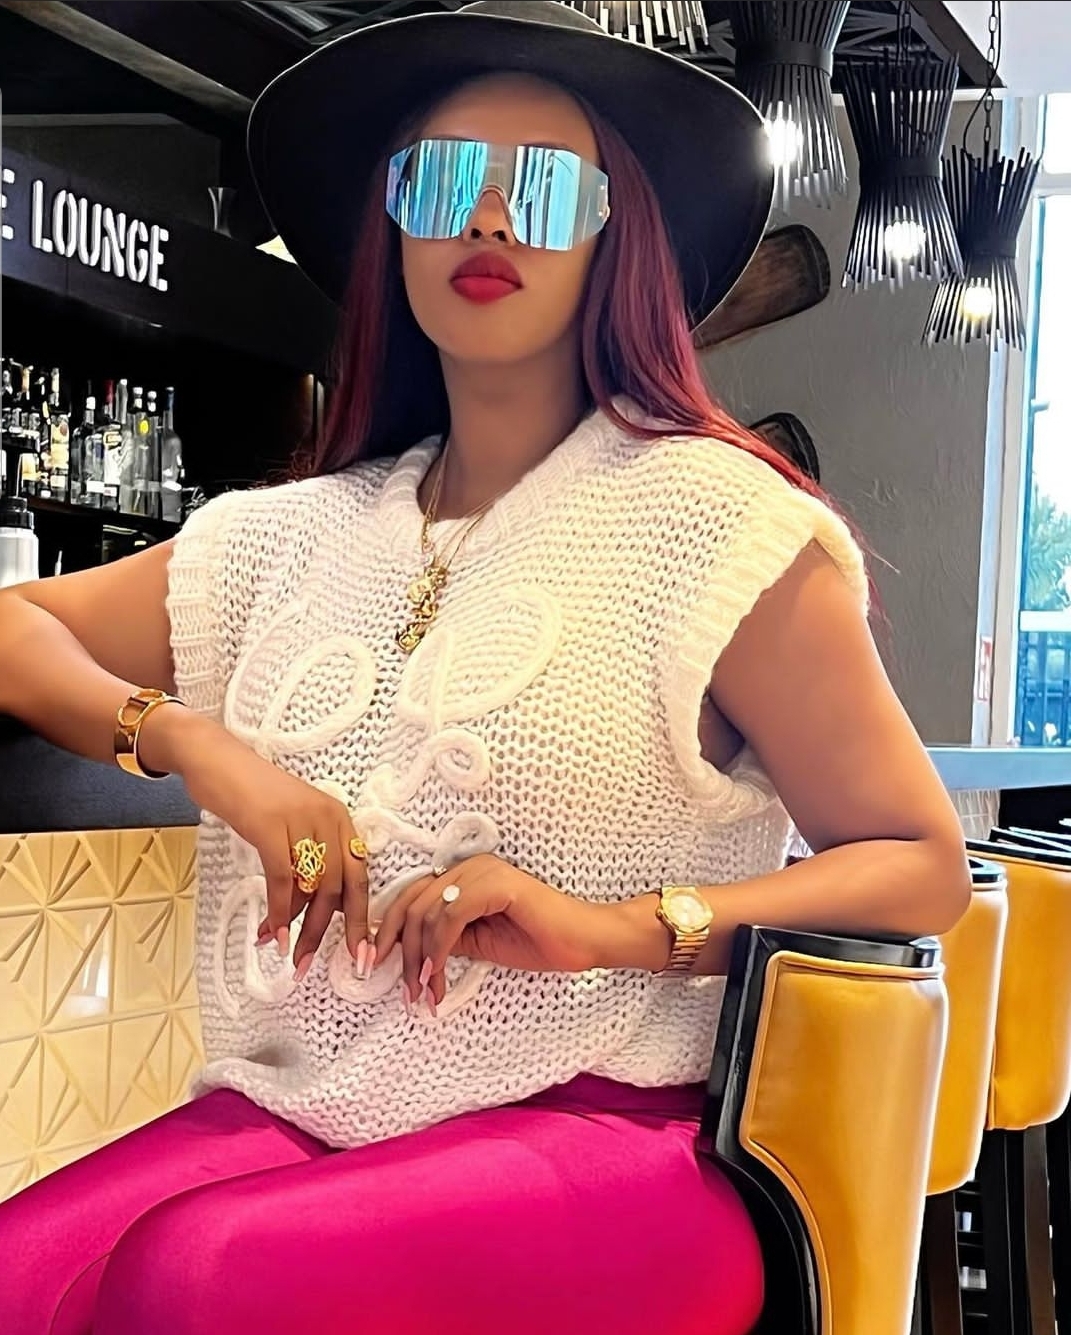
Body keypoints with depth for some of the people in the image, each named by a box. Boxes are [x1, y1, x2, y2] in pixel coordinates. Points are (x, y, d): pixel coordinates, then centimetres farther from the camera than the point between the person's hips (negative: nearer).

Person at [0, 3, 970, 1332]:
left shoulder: (716, 518, 0)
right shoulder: (290, 535, 13)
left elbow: (920, 865, -1)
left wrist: (617, 927, -17)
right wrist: (197, 748, -7)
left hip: (599, 1128, -3)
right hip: (285, 1114, 4)